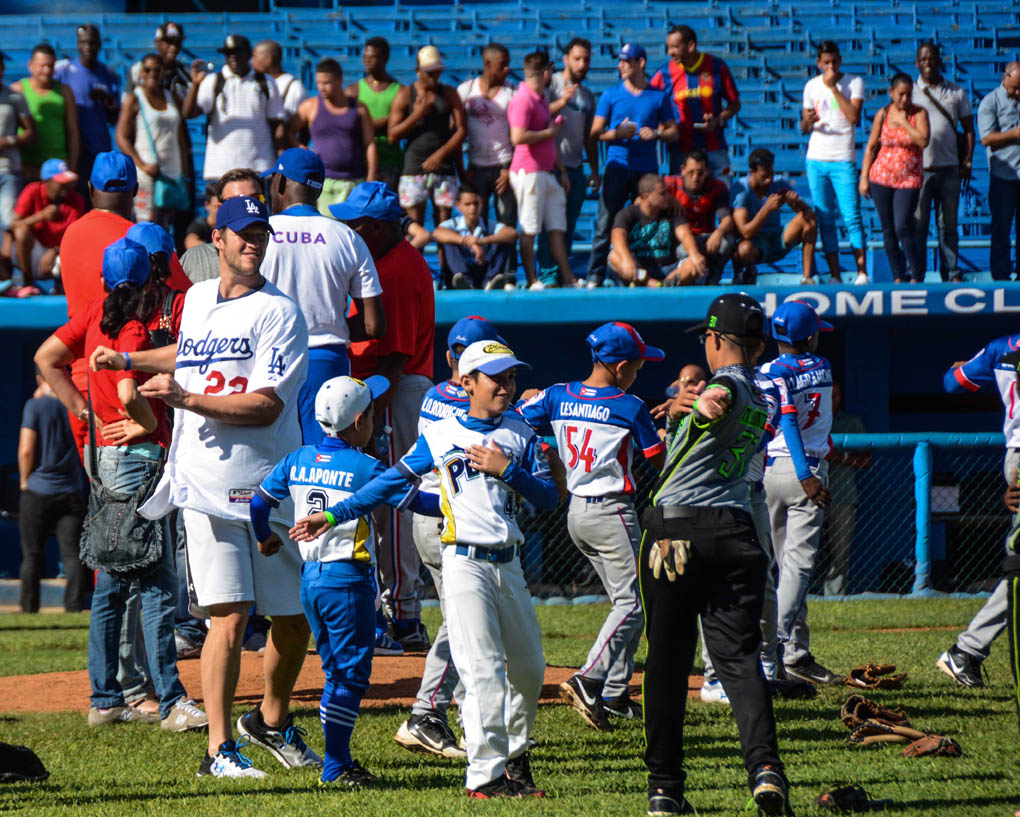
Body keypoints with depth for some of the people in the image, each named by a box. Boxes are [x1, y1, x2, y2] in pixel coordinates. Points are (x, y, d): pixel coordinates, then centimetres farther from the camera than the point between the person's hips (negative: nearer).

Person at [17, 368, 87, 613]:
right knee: (72, 553, 0)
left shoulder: (36, 406, -9)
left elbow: (26, 450, -14)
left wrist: (24, 480, 2)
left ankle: (29, 609, 8)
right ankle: (75, 606, -10)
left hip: (38, 491, -3)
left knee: (32, 555, 6)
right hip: (72, 492, 3)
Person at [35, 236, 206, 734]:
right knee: (157, 584, -9)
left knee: (111, 584, 13)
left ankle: (105, 701, 17)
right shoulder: (133, 332, -16)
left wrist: (82, 409, 12)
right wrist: (150, 424, -10)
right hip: (139, 458, -9)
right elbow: (128, 394, -30)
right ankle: (172, 704, -12)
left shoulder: (96, 316, 7)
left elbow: (46, 358, 14)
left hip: (106, 460, 9)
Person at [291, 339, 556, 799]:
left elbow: (547, 498, 4)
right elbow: (391, 482, 7)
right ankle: (485, 774, -13)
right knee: (483, 670, -13)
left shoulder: (520, 435, 9)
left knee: (528, 669, 12)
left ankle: (514, 754, 34)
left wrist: (507, 469, -11)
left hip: (508, 565, 4)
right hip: (465, 564, -4)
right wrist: (335, 515, 3)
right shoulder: (441, 436, 2)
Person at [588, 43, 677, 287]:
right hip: (617, 165, -1)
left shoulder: (659, 97, 10)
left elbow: (673, 132, 12)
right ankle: (595, 276, -7)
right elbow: (596, 132, 6)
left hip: (647, 168, 1)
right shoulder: (611, 95, 9)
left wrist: (656, 134, -9)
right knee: (606, 223, -8)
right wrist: (618, 133, -13)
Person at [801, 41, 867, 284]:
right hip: (816, 159, 4)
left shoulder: (854, 82, 0)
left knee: (851, 216, -10)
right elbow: (804, 128, 14)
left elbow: (854, 117, -14)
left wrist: (833, 87, -12)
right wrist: (807, 122, -10)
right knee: (825, 219, 2)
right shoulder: (812, 86, 10)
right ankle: (835, 275, 5)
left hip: (843, 159, -4)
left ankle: (862, 272, -8)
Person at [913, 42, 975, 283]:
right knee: (917, 224, -2)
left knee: (948, 224, 5)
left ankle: (952, 272, 11)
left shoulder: (956, 93, 11)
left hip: (949, 168, 1)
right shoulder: (911, 92, 7)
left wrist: (967, 162, 2)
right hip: (919, 169, -1)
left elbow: (968, 129, 13)